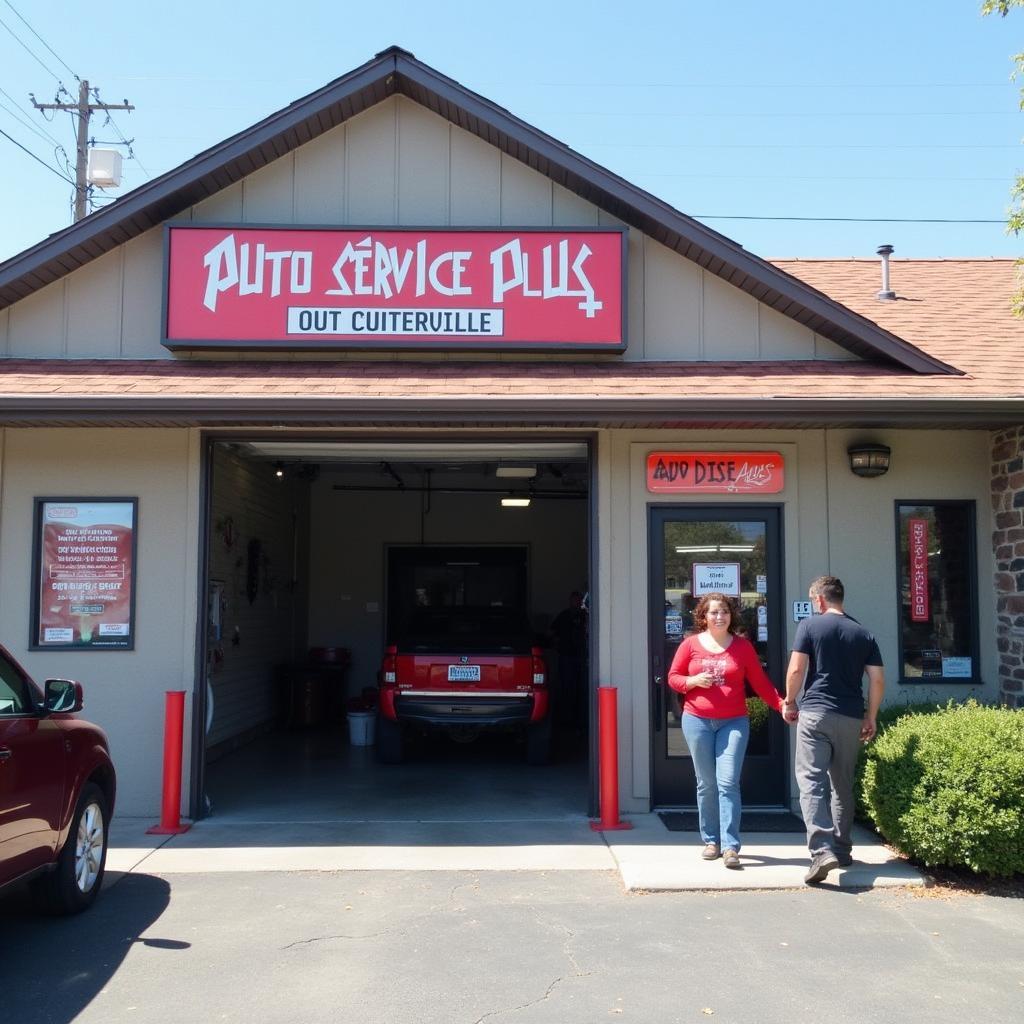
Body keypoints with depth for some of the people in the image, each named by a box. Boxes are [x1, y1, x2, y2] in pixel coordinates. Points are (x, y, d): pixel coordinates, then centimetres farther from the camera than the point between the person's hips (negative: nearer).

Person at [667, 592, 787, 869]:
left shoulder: (743, 646, 4)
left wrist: (782, 705, -8)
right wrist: (694, 681, -11)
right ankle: (711, 840, 20)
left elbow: (760, 682, 4)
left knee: (728, 782, -9)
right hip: (697, 721, 1)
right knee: (706, 783, 7)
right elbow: (673, 677, 8)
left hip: (734, 722, -1)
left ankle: (730, 846, -7)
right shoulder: (691, 644, 4)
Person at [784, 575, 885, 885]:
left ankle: (822, 850, -20)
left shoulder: (809, 625, -1)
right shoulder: (864, 634, 10)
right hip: (851, 717, 4)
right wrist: (871, 717, 15)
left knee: (812, 781, -7)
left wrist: (789, 702, 7)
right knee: (843, 785, 16)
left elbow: (796, 669, -6)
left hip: (815, 712, -4)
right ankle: (842, 850, 23)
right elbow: (878, 680, 7)